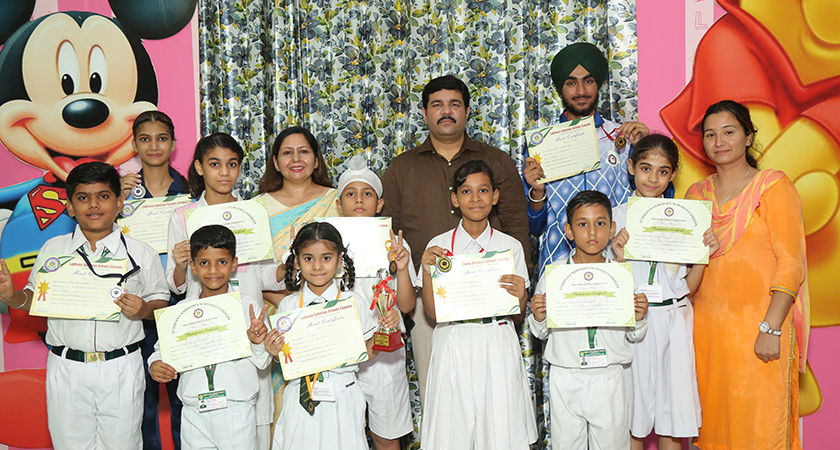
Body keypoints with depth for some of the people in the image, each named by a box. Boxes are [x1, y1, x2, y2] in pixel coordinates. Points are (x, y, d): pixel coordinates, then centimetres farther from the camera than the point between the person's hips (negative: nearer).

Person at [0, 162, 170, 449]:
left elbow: (161, 302, 7)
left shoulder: (141, 254, 1)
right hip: (66, 368, 1)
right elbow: (36, 299, 12)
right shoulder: (52, 249, 5)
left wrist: (143, 309, -14)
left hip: (120, 369, -1)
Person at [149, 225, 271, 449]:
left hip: (237, 414, -2)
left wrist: (257, 343, -21)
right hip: (194, 414, 2)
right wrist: (156, 365, -11)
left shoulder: (250, 306, -3)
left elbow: (263, 362, -1)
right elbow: (164, 348, 10)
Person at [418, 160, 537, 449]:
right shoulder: (439, 246, 2)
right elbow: (432, 311, 1)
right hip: (454, 346, 0)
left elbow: (518, 312, 6)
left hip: (497, 347, 0)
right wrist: (427, 271, -12)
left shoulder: (510, 246, 3)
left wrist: (519, 295, -15)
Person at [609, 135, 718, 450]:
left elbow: (688, 288, 7)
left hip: (673, 321, 1)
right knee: (632, 422, 6)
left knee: (671, 424, 5)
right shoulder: (617, 216, 1)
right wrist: (619, 257, -17)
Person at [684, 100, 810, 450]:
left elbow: (791, 263, -8)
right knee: (712, 422, 9)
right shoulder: (696, 193, 13)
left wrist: (771, 328, -15)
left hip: (758, 322, -4)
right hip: (706, 325, 4)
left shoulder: (773, 186, -2)